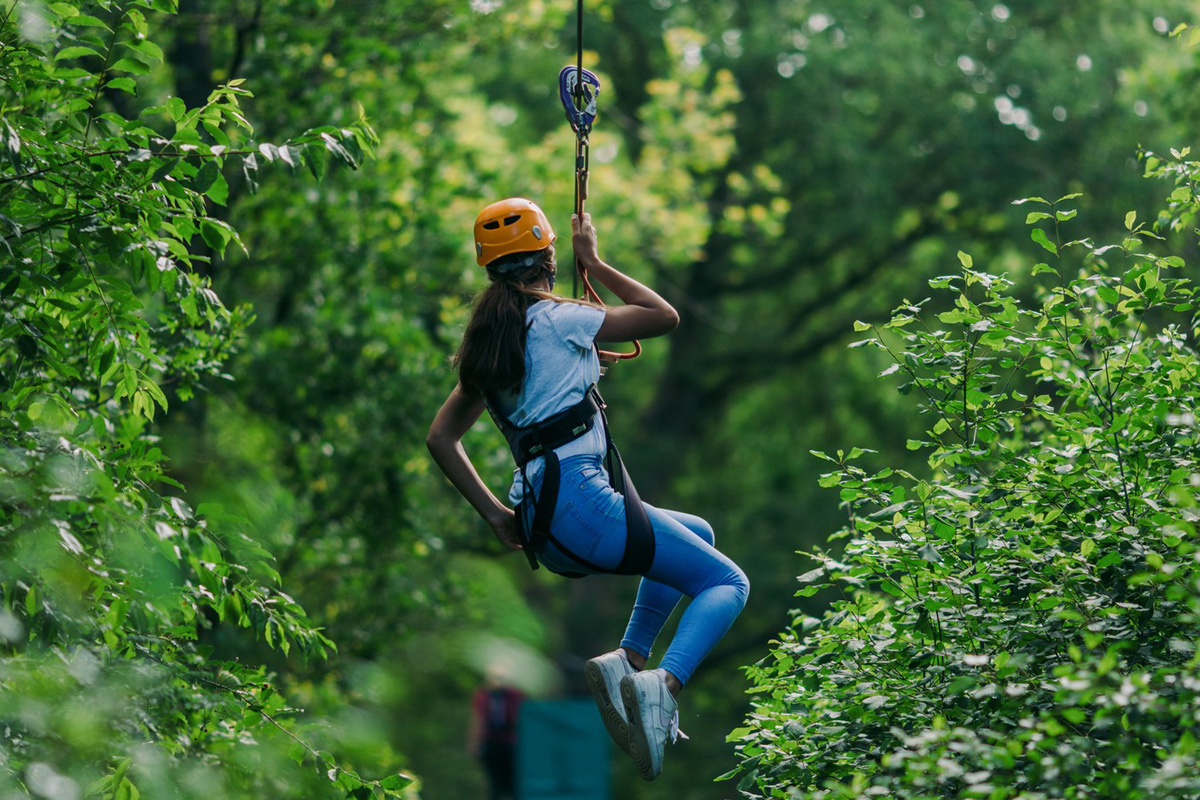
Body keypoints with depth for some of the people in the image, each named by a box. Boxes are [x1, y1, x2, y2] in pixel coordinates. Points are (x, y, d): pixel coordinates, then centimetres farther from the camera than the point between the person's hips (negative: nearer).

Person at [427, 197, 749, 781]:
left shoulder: (488, 343, 17)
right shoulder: (554, 317, -4)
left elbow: (440, 437, 18)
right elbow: (664, 317, 4)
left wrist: (496, 514, 14)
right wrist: (593, 263, 11)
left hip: (541, 527, 8)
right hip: (580, 498, -8)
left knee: (697, 534, 27)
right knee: (726, 582, -3)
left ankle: (628, 662, 10)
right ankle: (663, 685, -29)